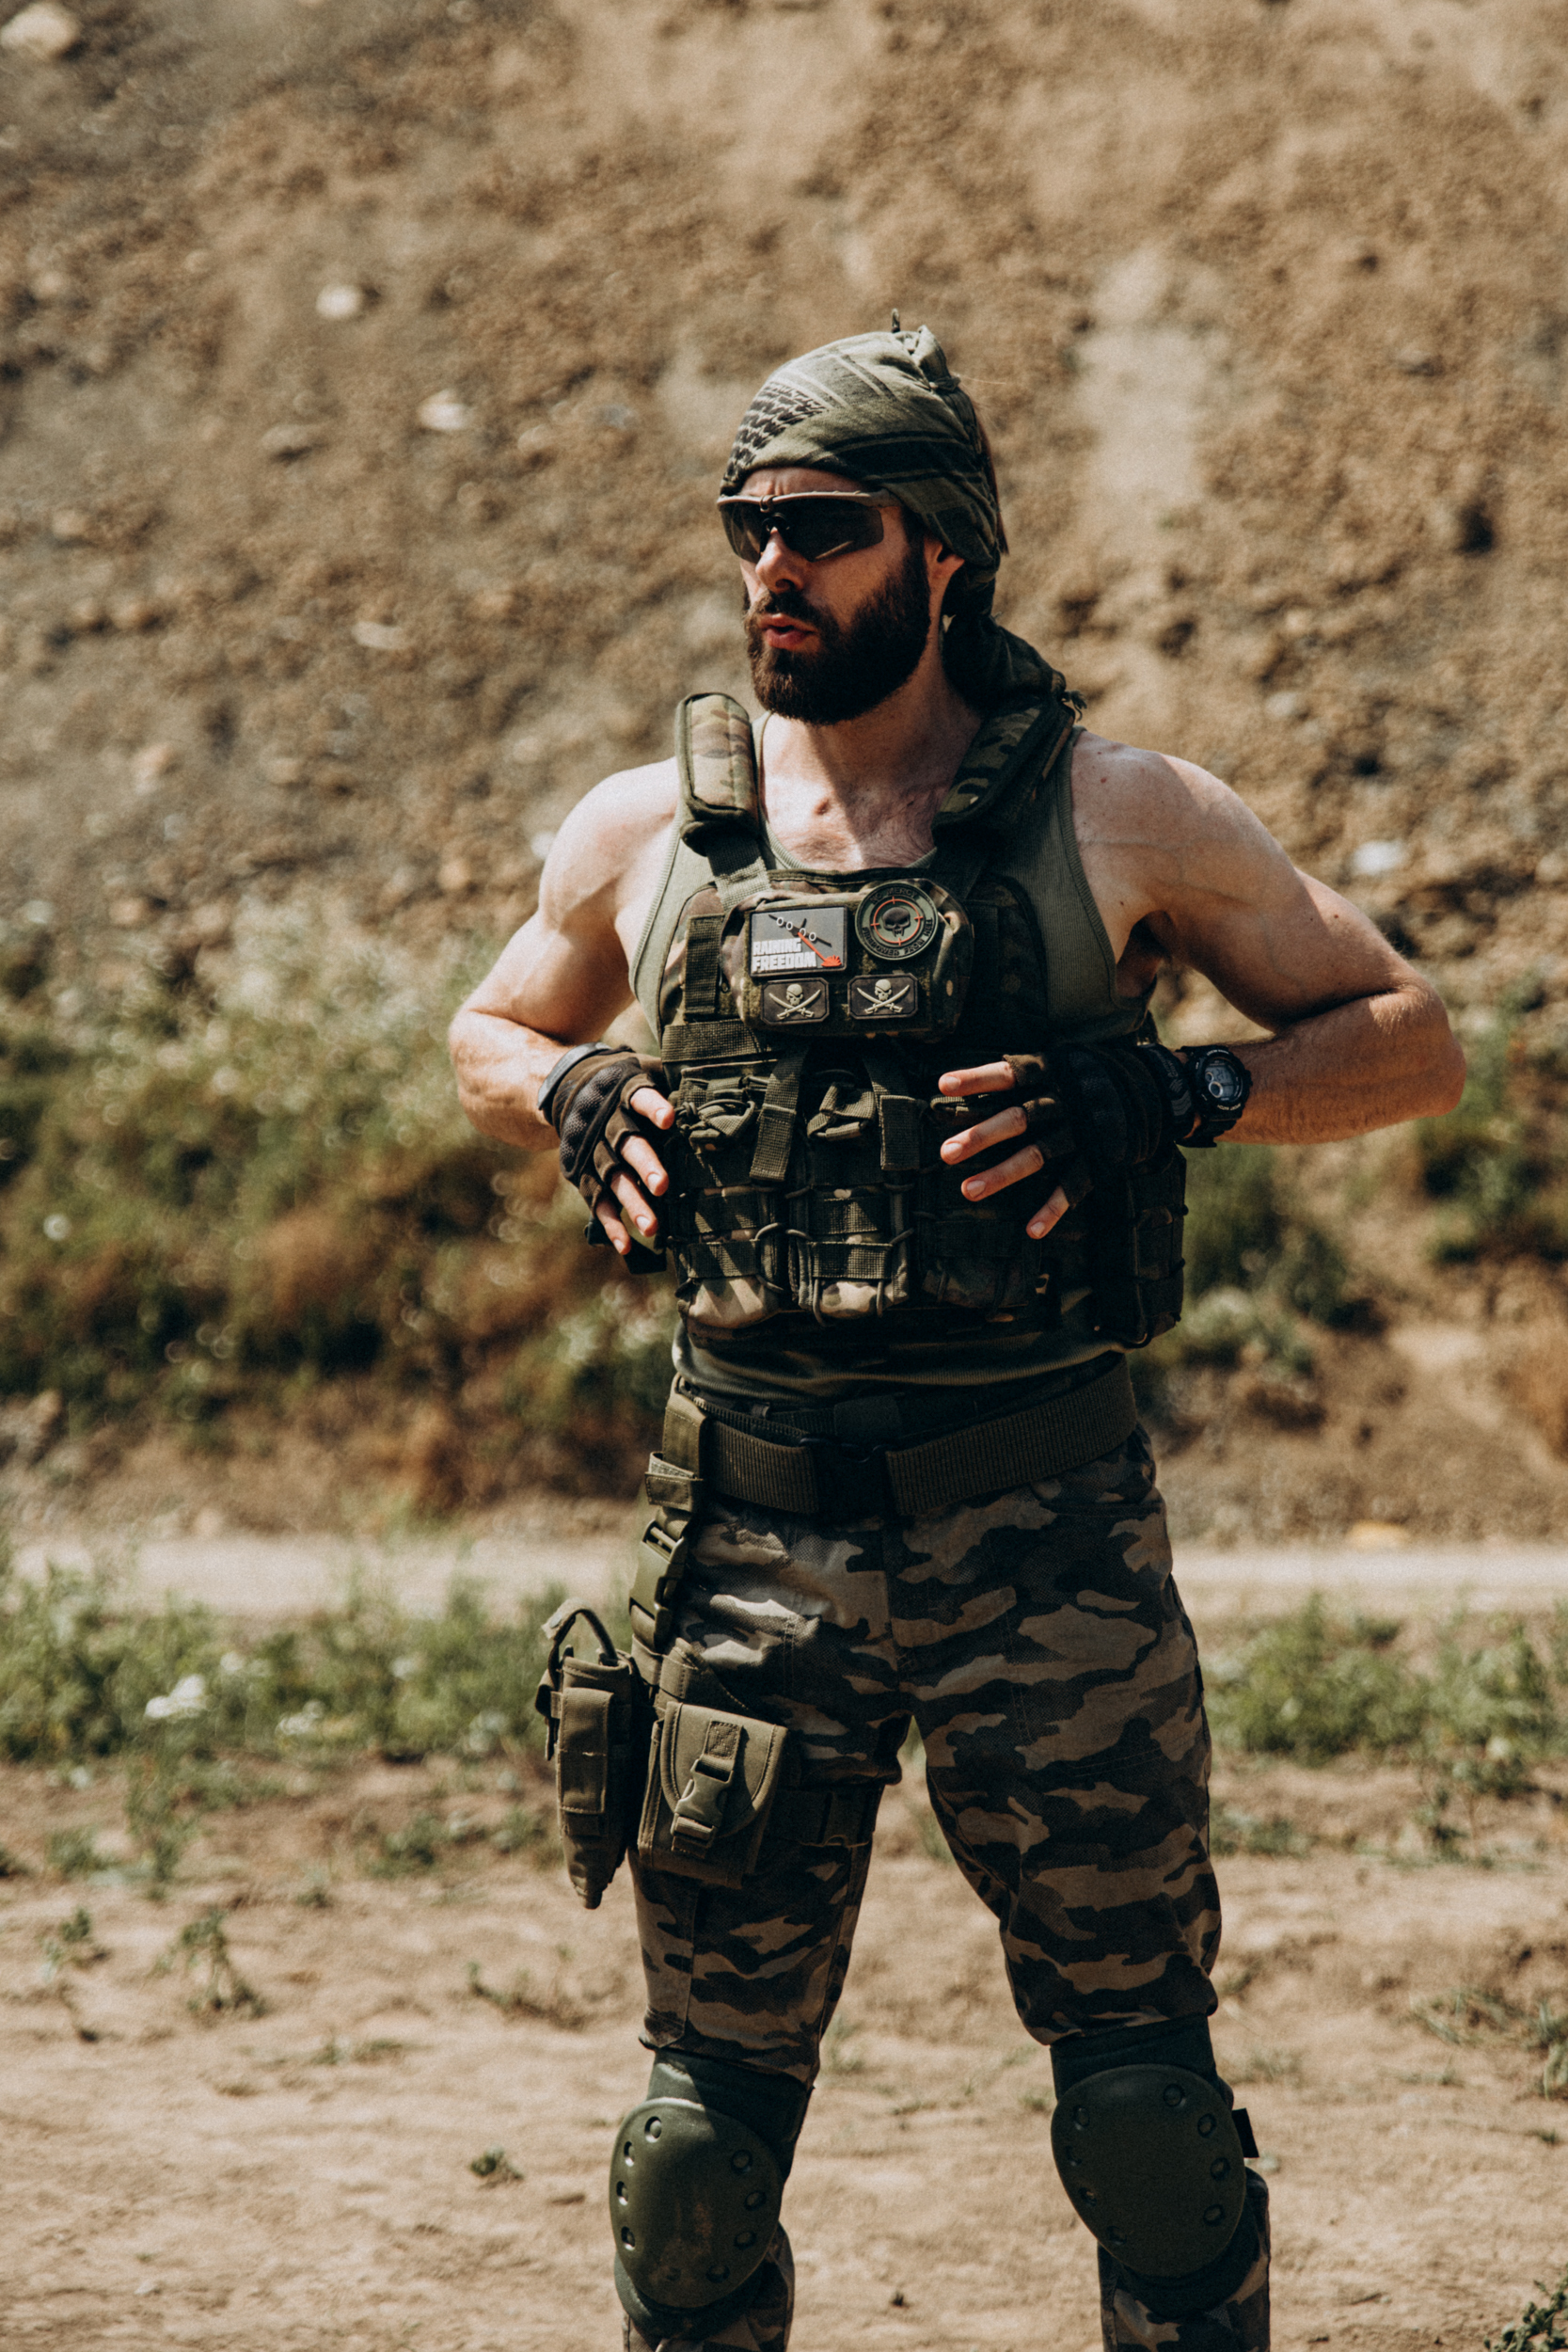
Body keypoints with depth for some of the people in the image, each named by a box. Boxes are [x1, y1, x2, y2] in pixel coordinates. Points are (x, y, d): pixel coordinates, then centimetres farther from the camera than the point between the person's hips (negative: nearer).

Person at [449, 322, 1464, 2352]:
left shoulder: (1122, 820, 0)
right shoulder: (645, 832, 8)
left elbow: (1409, 1042, 5)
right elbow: (490, 1032, 26)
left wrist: (1175, 1101, -11)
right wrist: (574, 1101, 3)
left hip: (1041, 1518, -2)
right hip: (745, 1522, 2)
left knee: (1142, 2088, 2)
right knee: (712, 2096, 8)